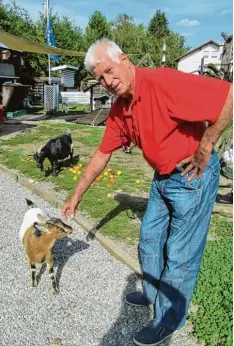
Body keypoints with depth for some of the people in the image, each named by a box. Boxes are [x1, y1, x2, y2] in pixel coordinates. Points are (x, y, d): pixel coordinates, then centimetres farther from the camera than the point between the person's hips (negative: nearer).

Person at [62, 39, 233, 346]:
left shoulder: (162, 82, -25)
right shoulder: (118, 110, 0)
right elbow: (102, 155, 8)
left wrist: (204, 149, -19)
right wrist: (76, 196, 11)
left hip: (193, 176, -8)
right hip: (162, 178, 8)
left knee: (180, 255, 5)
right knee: (149, 240, 21)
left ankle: (168, 320, 27)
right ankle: (152, 294, 46)